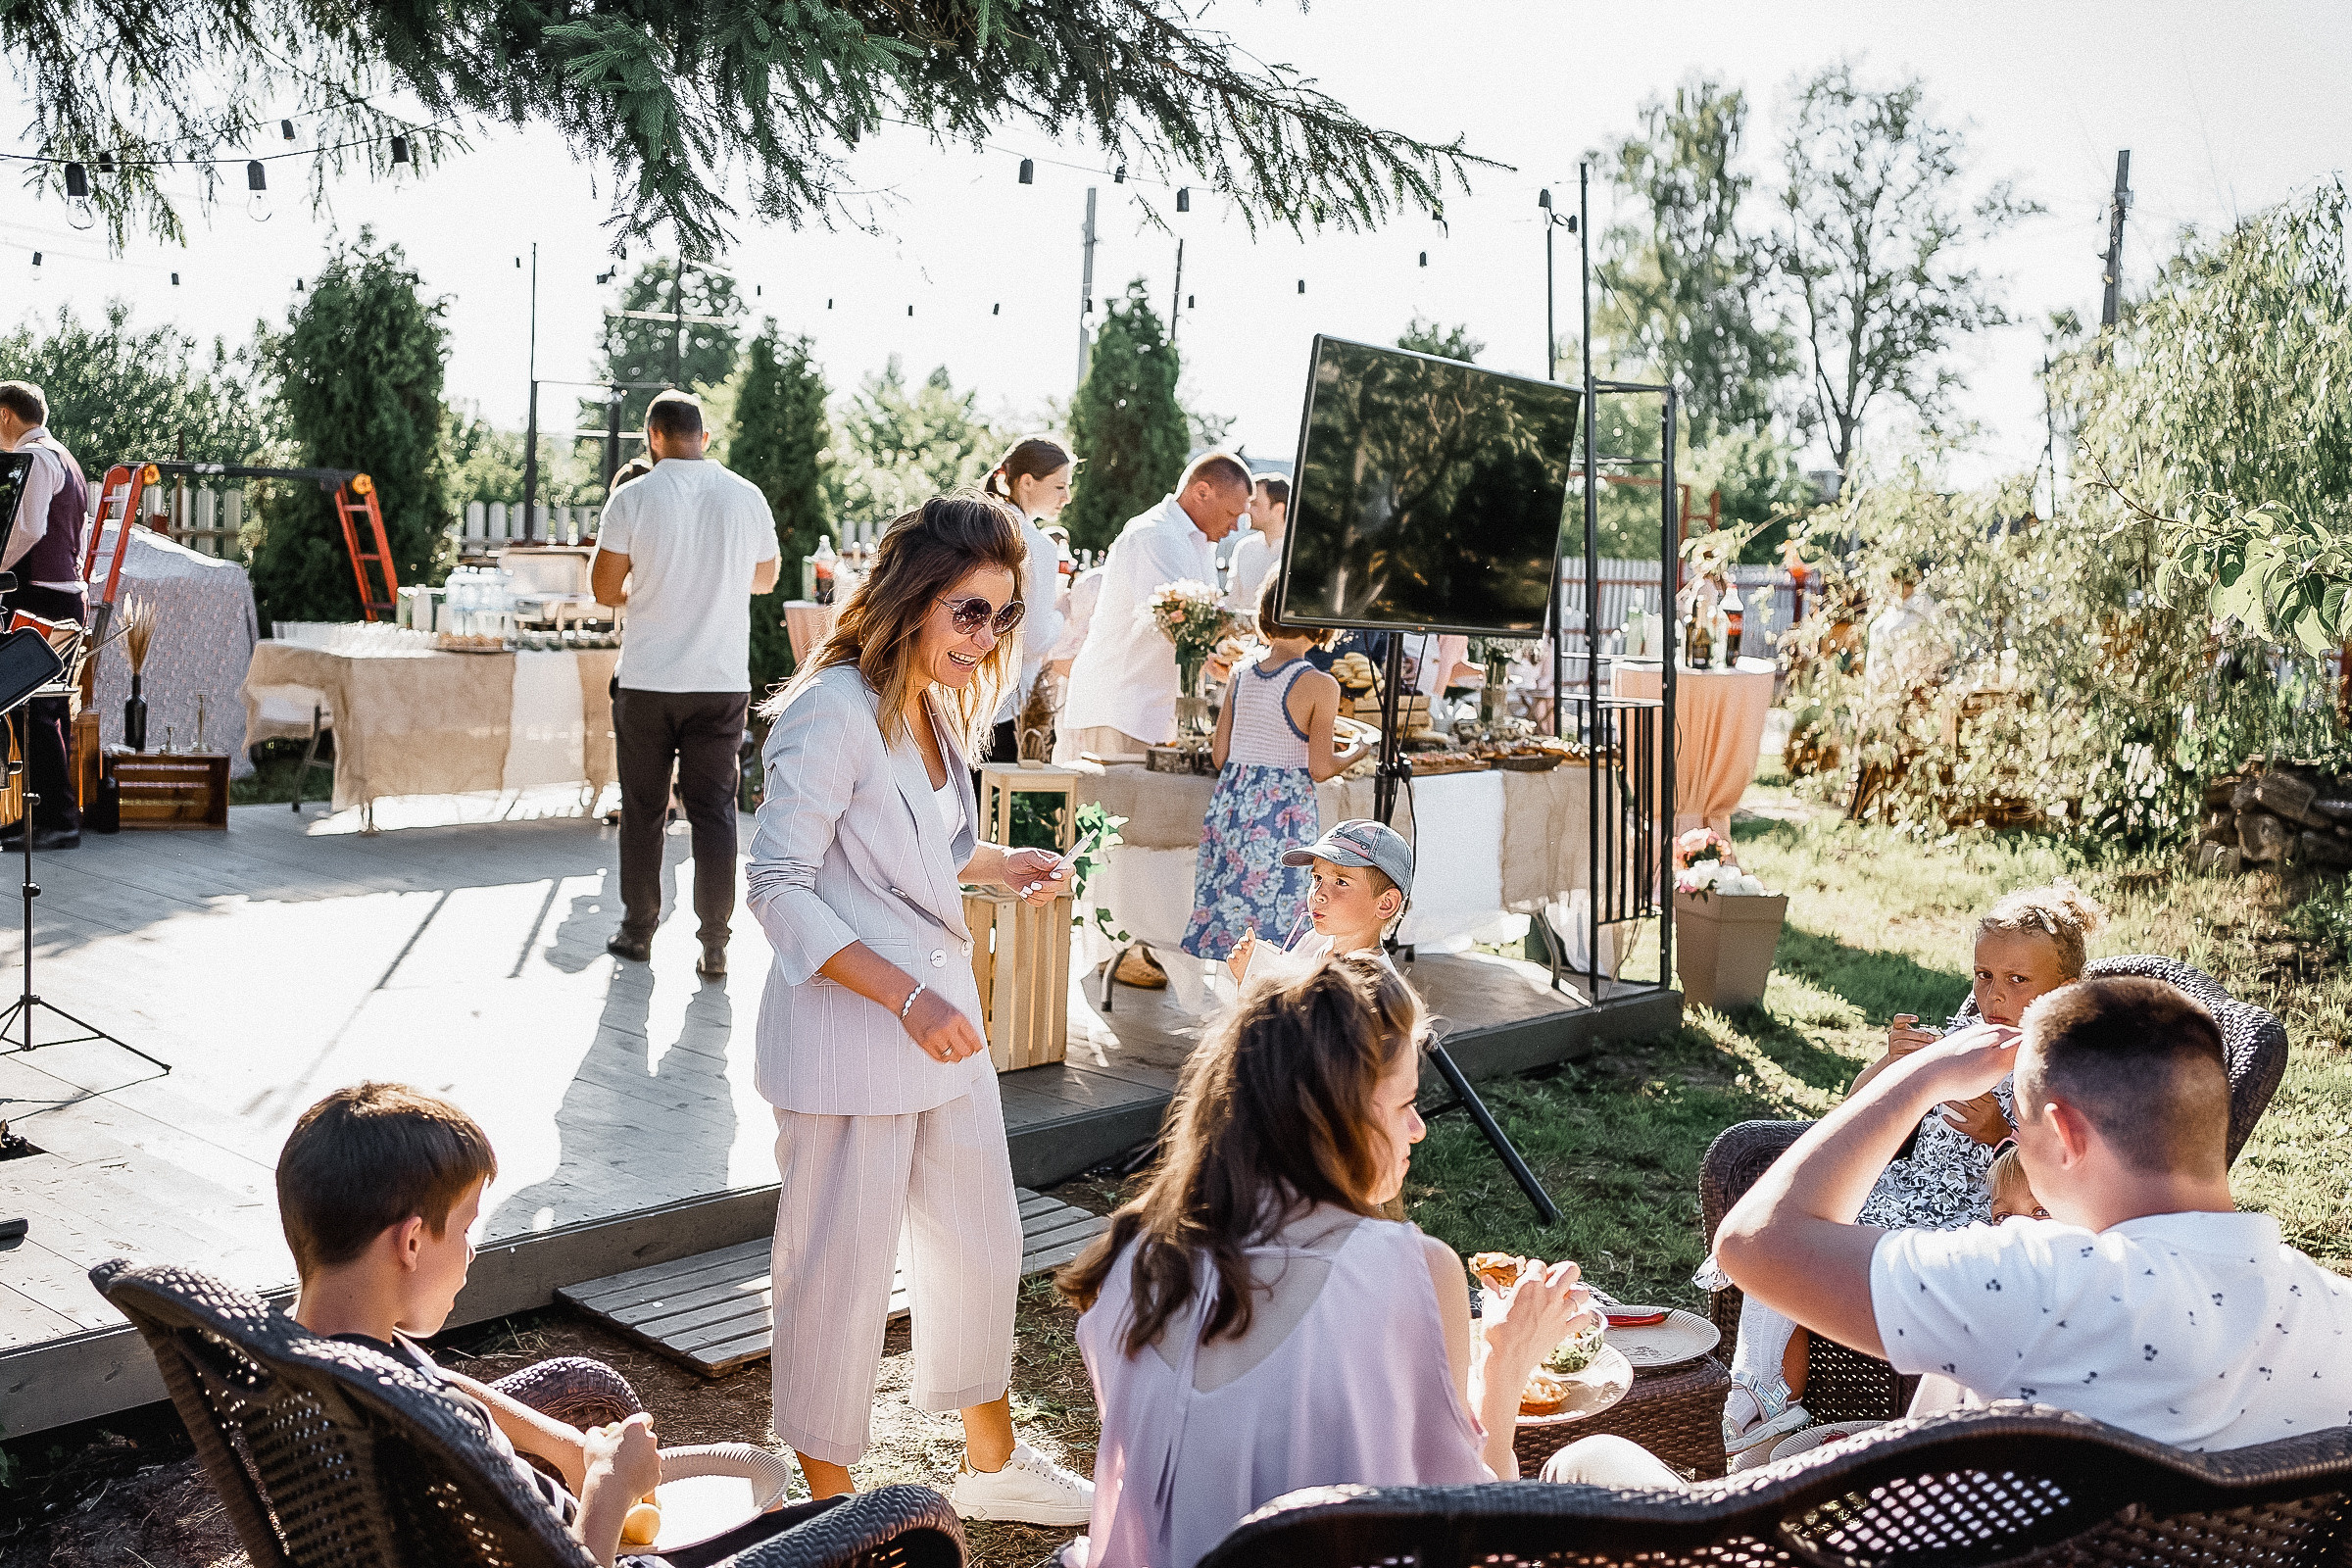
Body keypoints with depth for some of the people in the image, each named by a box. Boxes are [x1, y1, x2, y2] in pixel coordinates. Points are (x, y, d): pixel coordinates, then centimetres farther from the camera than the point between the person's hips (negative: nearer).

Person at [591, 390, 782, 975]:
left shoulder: (632, 498, -6)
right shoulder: (746, 496, 1)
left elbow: (605, 589, -4)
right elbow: (766, 578, 14)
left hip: (647, 682, -1)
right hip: (723, 683, 1)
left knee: (643, 811, 11)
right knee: (715, 811, 5)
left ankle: (638, 932, 22)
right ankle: (714, 944, 4)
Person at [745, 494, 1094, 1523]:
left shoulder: (936, 709, 11)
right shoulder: (836, 710, -18)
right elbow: (779, 888, -20)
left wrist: (995, 864, 5)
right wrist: (905, 996, -26)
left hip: (940, 1015, 9)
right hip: (846, 1026, -9)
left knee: (981, 1240, 19)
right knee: (842, 1267, 4)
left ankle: (992, 1461, 38)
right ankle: (826, 1502, 25)